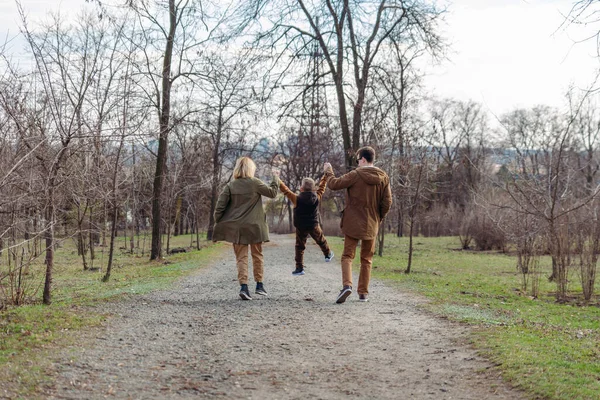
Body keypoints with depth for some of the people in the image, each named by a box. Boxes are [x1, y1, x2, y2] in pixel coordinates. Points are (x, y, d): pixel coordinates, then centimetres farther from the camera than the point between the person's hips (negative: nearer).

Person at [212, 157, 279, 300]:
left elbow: (220, 206, -3)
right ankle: (259, 285, 19)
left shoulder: (230, 185, -1)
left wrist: (217, 224, 5)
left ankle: (243, 286, -11)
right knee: (257, 255, 15)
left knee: (241, 257, 4)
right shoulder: (255, 183, -7)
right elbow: (272, 193, 4)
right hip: (254, 226, -1)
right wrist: (276, 178, 19)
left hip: (236, 227, 1)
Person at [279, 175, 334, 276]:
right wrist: (326, 176, 16)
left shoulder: (297, 199, -20)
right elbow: (322, 187, 2)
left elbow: (285, 190, -15)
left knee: (299, 247, 7)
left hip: (301, 228, -2)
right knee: (321, 241, 26)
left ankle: (299, 268, 4)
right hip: (314, 226, 2)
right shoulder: (317, 198, -12)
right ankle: (328, 255, 48)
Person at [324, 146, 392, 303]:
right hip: (371, 226, 3)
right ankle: (363, 292, 13)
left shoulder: (355, 175, -12)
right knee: (366, 259, 14)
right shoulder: (383, 178, 0)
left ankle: (347, 284, -18)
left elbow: (334, 184, -11)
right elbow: (387, 202, 0)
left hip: (353, 224, -3)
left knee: (347, 256, 4)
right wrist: (378, 218, 14)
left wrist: (328, 171, 8)